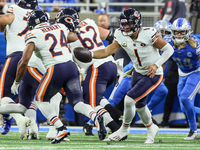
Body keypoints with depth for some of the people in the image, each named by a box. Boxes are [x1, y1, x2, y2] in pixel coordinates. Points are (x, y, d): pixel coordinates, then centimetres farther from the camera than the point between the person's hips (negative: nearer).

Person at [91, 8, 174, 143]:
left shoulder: (148, 34, -27)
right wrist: (90, 54, -31)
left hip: (153, 75, -7)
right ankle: (151, 128, 49)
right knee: (140, 104, 21)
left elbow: (169, 49, -17)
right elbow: (107, 51, -15)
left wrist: (156, 65, -26)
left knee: (129, 100, -14)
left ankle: (125, 129, 12)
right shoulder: (121, 36, -11)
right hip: (138, 73, 7)